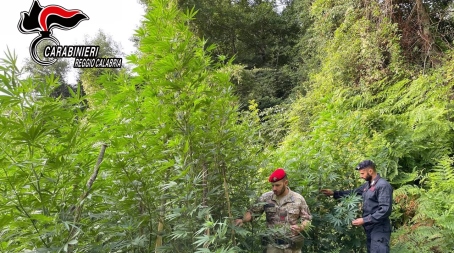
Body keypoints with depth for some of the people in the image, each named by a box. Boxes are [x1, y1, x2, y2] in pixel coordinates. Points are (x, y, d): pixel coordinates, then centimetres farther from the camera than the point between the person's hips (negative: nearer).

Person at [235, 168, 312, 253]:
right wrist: (242, 219, -15)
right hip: (273, 245, 1)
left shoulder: (298, 199, -5)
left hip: (293, 246, 0)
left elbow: (307, 218, 2)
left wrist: (300, 227, -18)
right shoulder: (266, 198, -3)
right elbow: (252, 212, 3)